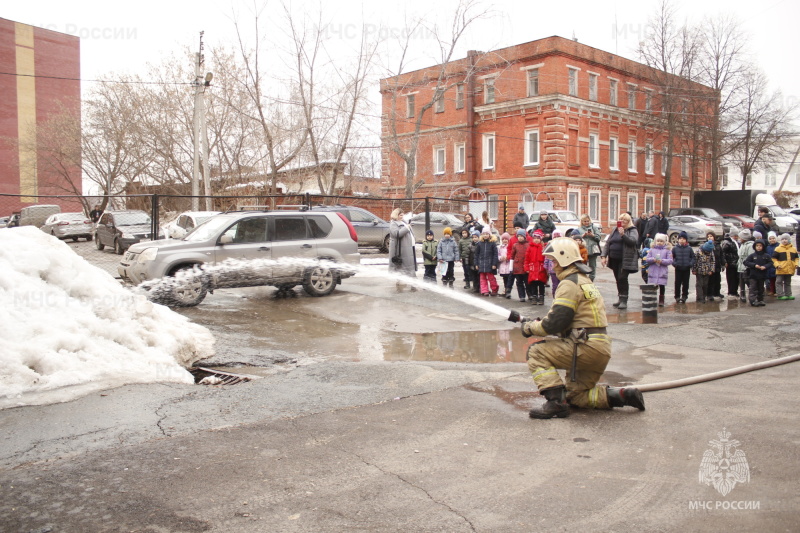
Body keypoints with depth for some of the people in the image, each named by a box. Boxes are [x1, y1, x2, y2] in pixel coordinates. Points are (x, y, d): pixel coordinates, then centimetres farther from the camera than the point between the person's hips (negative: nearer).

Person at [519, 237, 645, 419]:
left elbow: (555, 323, -18)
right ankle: (622, 395, 9)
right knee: (574, 395, 17)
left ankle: (556, 403, -14)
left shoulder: (570, 283, -12)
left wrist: (530, 328, -2)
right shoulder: (583, 280, 21)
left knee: (536, 353, -8)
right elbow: (563, 318, 21)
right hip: (601, 350, 10)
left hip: (587, 346, -10)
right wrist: (537, 322, 10)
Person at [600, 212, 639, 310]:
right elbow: (607, 243, 14)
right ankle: (620, 299, 21)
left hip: (625, 260, -5)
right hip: (614, 259, 5)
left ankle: (624, 300, -6)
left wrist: (623, 234, -30)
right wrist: (603, 256, 5)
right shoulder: (615, 230, 15)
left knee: (622, 278, -12)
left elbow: (633, 241, -19)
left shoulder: (633, 230, 0)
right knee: (618, 279, 11)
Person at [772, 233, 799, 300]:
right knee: (779, 282, -3)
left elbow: (796, 258, 16)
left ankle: (788, 294, 21)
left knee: (788, 283, 14)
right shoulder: (778, 249, -4)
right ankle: (780, 295, 0)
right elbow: (774, 258, -5)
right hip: (781, 269, -4)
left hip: (790, 269, 4)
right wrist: (777, 265, -17)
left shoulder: (793, 249, 9)